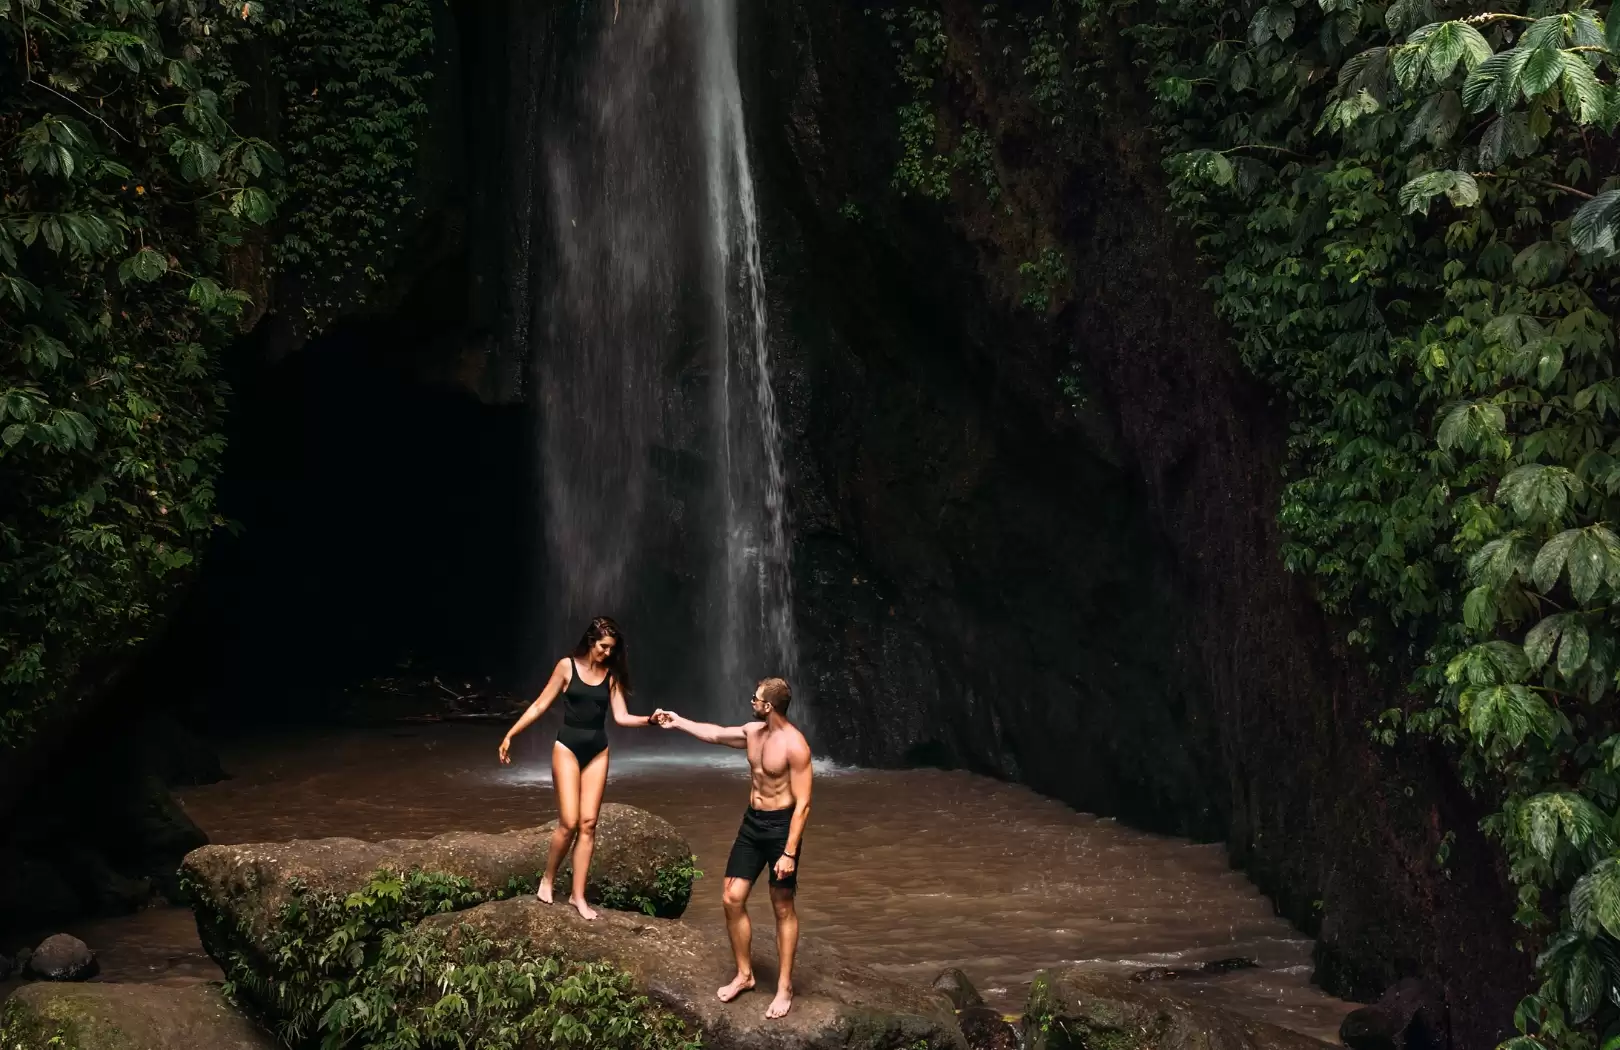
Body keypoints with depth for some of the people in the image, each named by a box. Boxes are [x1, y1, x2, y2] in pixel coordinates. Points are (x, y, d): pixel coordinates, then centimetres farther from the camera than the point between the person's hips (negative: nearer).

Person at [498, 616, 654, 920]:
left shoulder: (611, 675, 3)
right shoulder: (567, 666, -4)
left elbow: (621, 716, 0)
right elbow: (540, 705, 0)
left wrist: (650, 719, -18)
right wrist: (510, 735, -2)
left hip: (597, 752, 3)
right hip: (568, 748, -3)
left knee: (588, 823, 0)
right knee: (569, 822, -10)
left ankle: (578, 895, 6)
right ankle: (548, 879, 13)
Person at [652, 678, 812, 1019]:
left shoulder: (794, 745, -22)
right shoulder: (753, 732, 3)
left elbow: (802, 804, -21)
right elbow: (715, 734, 23)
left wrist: (789, 853, -23)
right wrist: (678, 721, 26)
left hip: (780, 827, -7)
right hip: (752, 823, 7)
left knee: (783, 909, 3)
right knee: (732, 899, 6)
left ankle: (784, 987, 12)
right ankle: (744, 974, 22)